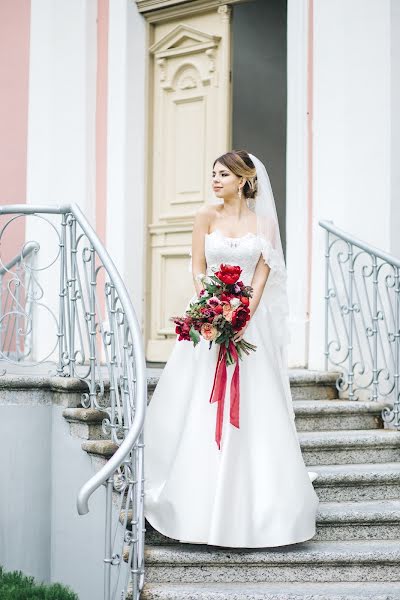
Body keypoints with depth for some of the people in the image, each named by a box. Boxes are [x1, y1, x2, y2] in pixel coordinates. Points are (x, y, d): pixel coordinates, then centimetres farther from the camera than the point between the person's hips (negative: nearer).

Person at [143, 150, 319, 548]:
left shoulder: (264, 222, 4)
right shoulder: (207, 216, 3)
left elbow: (261, 277, -1)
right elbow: (197, 270, 1)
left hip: (249, 320, 1)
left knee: (252, 408, 1)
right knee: (199, 407, 0)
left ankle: (248, 498, 12)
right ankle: (199, 499, 10)